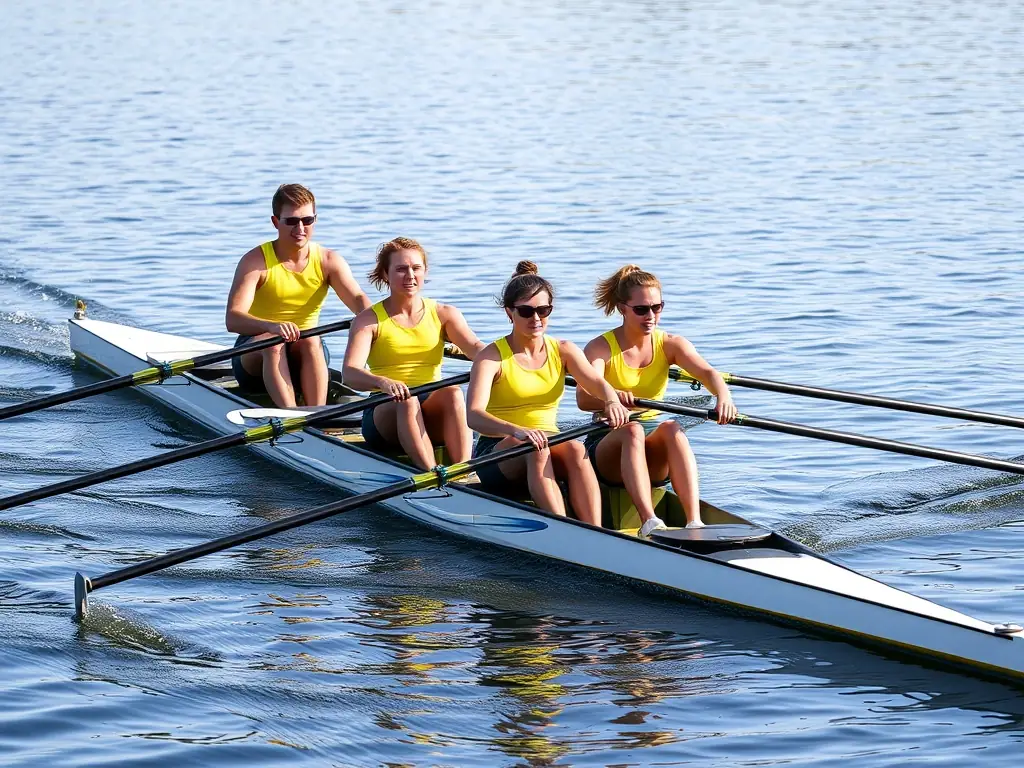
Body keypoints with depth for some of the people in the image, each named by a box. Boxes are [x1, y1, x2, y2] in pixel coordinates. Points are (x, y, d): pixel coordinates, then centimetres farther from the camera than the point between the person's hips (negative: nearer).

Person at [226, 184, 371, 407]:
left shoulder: (328, 261, -2)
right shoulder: (256, 261, -11)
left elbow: (357, 298, -19)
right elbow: (233, 319, -24)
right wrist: (271, 326, -45)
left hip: (305, 356, 2)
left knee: (311, 341, -30)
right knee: (273, 342, -34)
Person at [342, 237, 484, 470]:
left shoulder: (444, 314, 10)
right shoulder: (369, 320, 2)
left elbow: (474, 346, -10)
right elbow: (349, 372, -14)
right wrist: (382, 382, -37)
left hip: (433, 415, 2)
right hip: (385, 413, -2)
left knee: (453, 392, -29)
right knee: (407, 401, -34)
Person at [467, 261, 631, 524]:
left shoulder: (564, 351, 7)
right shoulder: (492, 357, -7)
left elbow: (597, 383, -11)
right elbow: (474, 416, -22)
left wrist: (611, 401, -36)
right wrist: (517, 431, -42)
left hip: (550, 445, 3)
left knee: (575, 449, -30)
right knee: (535, 450, -35)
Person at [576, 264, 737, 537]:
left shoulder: (670, 345, 3)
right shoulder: (601, 348, -7)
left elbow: (707, 372, -17)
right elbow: (583, 399, -26)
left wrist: (723, 395, -41)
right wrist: (612, 397, -49)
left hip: (653, 448, 2)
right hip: (609, 445, -2)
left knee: (672, 428, -31)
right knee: (632, 430, -35)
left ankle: (694, 523, -45)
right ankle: (649, 523, -51)